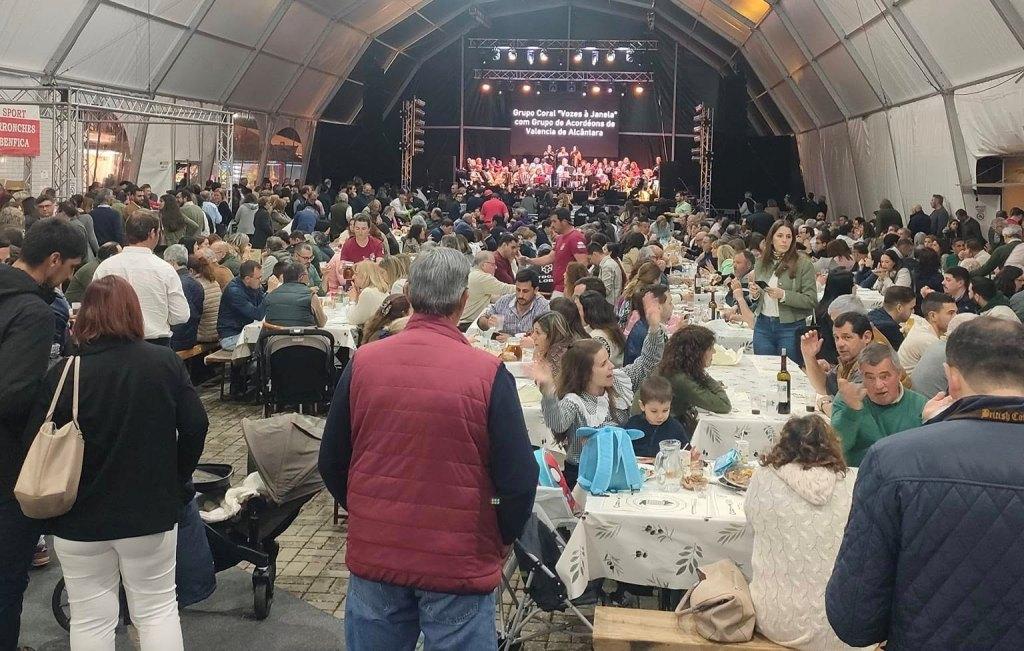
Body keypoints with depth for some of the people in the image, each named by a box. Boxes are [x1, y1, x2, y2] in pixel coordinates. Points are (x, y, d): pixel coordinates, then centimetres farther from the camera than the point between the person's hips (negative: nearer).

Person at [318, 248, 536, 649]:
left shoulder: (363, 362, -6)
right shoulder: (488, 373, -14)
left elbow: (332, 462, 3)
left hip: (373, 554, 3)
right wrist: (504, 539, 6)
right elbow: (519, 479, -12)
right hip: (459, 562, -3)